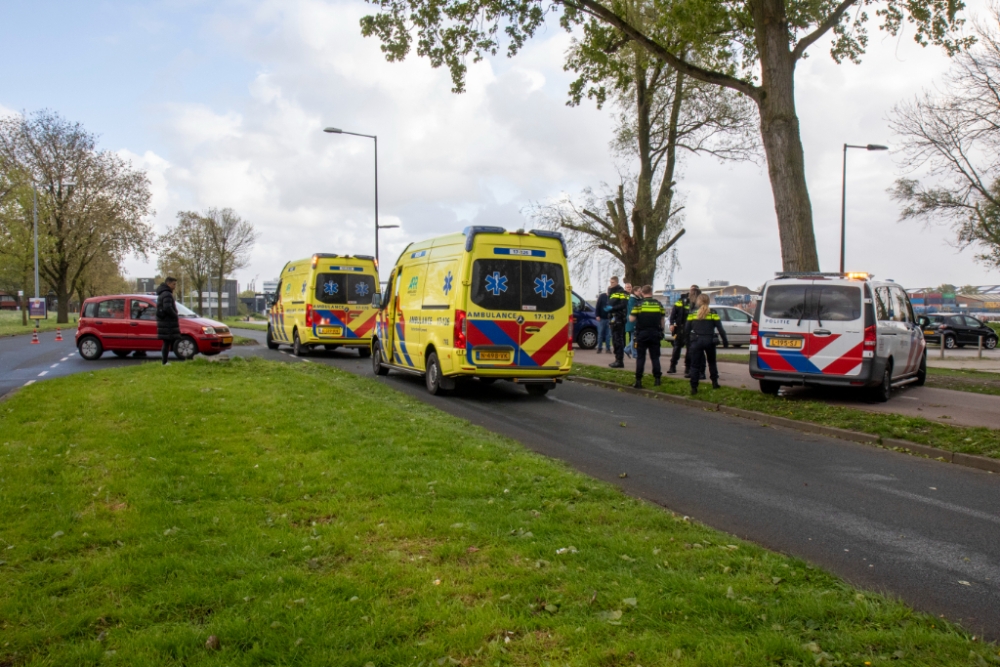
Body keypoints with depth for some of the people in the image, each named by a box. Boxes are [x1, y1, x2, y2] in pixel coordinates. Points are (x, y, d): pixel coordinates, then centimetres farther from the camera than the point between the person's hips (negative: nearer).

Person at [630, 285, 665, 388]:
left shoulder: (639, 304, -7)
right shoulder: (659, 304, 3)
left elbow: (631, 319, -11)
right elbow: (662, 319, 8)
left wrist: (630, 316, 11)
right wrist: (661, 331, 19)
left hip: (641, 334, -2)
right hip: (655, 334, 2)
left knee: (640, 358, 2)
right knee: (655, 357, 9)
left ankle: (638, 381, -1)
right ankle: (657, 379, 8)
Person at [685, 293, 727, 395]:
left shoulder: (692, 314, 4)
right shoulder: (713, 314, 0)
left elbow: (687, 331, 5)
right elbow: (720, 329, -4)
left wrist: (688, 344, 14)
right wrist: (725, 341, 5)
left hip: (696, 341, 0)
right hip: (709, 341, 0)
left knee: (695, 365, 2)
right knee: (712, 362, 23)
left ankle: (694, 387, -5)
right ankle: (714, 382, 25)